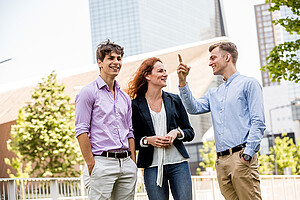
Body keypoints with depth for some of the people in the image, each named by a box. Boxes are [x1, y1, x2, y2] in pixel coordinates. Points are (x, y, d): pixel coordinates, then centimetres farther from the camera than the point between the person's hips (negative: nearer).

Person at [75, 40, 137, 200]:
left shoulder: (125, 97, 19)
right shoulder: (88, 92, -1)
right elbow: (81, 131, -7)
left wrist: (133, 163, 11)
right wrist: (91, 165, -13)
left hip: (126, 163, 6)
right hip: (101, 162, -6)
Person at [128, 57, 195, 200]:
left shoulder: (174, 100, 10)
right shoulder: (135, 105, 1)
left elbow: (190, 132, 15)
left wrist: (177, 132, -5)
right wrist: (147, 140, -13)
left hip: (178, 163, 2)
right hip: (152, 166, -2)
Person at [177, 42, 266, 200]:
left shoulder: (248, 84, 3)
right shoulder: (213, 93, 24)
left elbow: (258, 123, -5)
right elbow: (194, 108, 8)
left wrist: (247, 154, -14)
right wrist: (182, 82, 0)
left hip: (241, 158, -6)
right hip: (221, 161, 6)